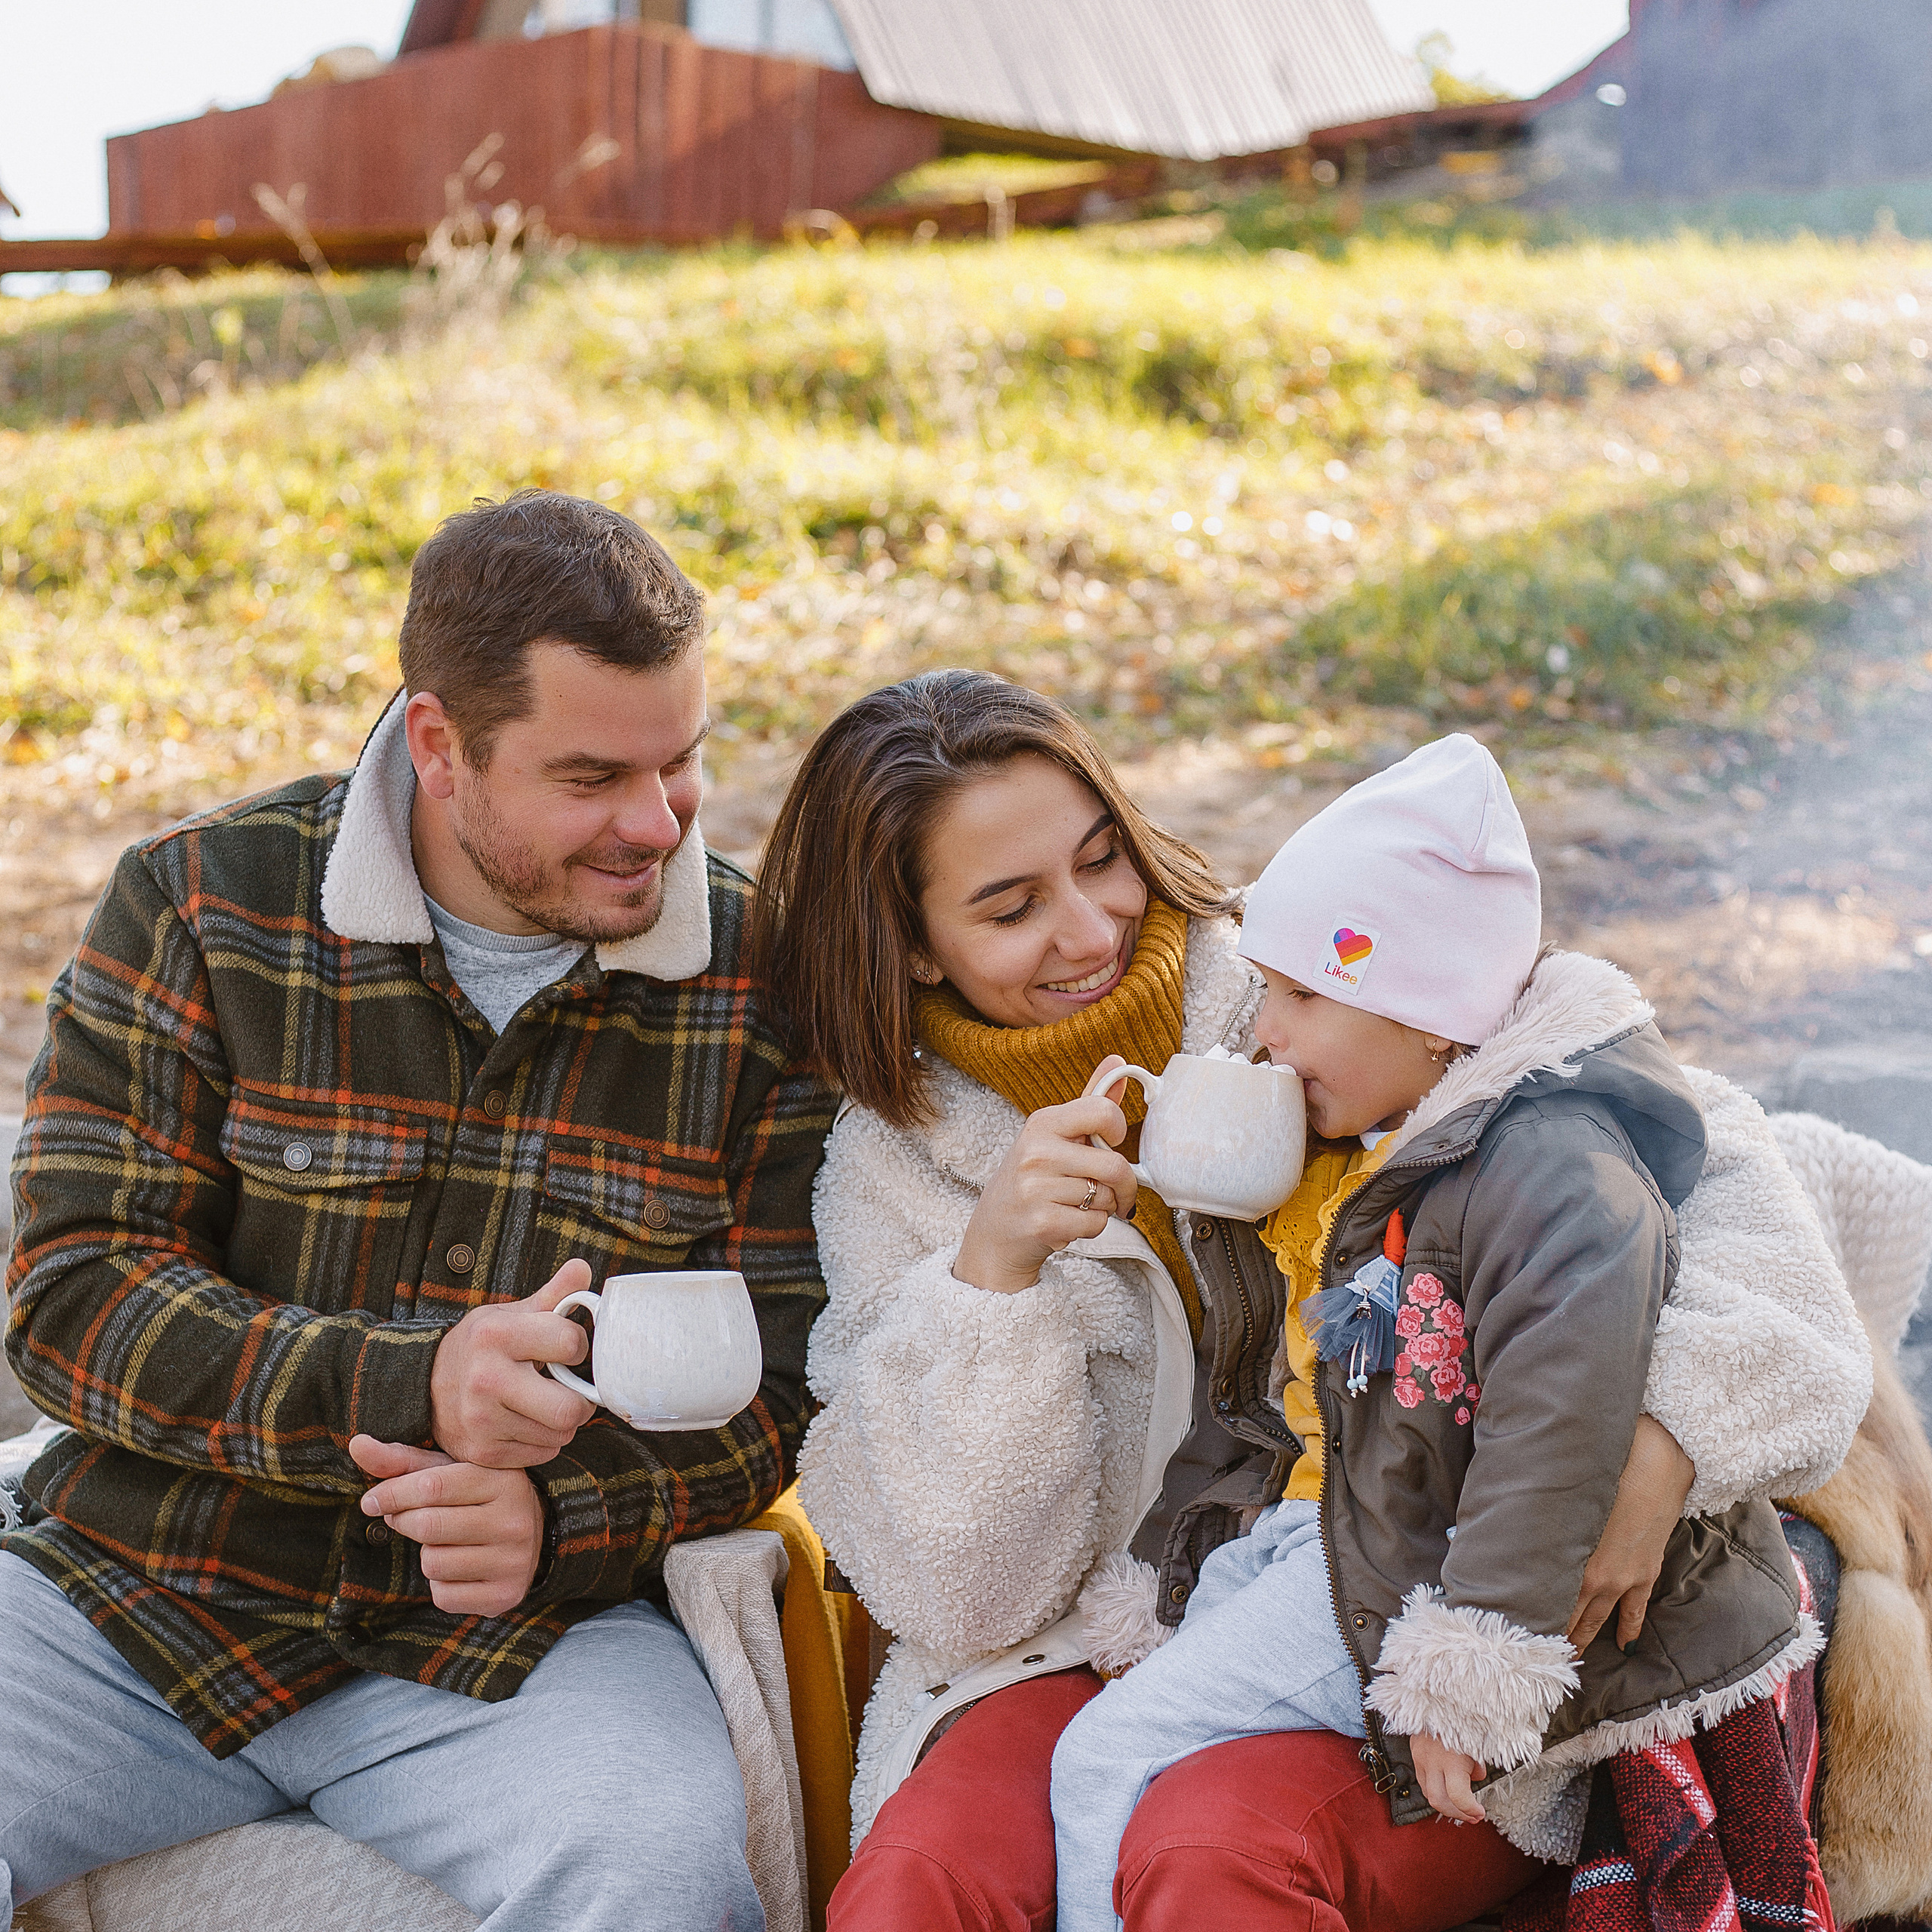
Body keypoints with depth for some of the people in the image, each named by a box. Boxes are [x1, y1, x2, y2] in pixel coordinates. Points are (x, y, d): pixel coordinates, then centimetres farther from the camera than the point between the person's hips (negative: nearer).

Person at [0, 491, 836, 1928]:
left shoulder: (763, 975, -2)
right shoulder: (200, 905, -3)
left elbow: (789, 1374, 1)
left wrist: (563, 1517, -19)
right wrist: (408, 1389, -24)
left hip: (524, 1628, 0)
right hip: (140, 1595, 1)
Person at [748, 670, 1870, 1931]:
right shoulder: (892, 1173, 3)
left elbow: (1710, 1175, -5)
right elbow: (957, 1594, -3)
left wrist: (1667, 1427, -25)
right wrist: (990, 1271, -17)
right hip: (1102, 1653, 2)